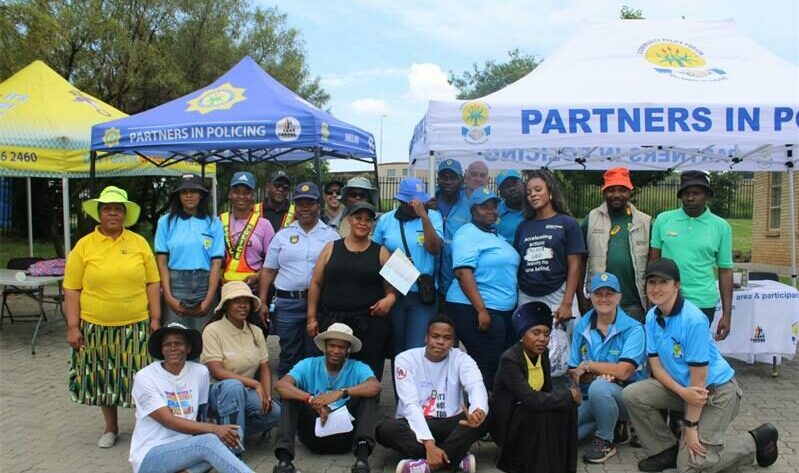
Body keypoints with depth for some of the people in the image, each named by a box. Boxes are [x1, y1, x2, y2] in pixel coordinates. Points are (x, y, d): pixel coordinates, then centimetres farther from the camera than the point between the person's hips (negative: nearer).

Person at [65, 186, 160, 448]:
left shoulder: (139, 243, 2)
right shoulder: (84, 246, 0)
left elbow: (152, 283, 4)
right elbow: (72, 290, 0)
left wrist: (155, 319, 0)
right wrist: (73, 327, -4)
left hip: (135, 326, 0)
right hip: (96, 327, 1)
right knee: (103, 377, 11)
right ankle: (110, 427, 30)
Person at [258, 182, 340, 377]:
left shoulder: (331, 236, 5)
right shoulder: (282, 236, 10)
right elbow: (268, 271, 10)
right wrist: (262, 302, 3)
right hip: (287, 303, 2)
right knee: (289, 354, 9)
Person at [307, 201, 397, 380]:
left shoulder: (381, 252, 8)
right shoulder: (331, 248, 9)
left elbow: (391, 286, 9)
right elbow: (316, 284, 10)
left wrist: (390, 298, -14)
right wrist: (312, 317, 4)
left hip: (369, 324, -1)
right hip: (331, 321, 1)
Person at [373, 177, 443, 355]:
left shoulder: (433, 217, -1)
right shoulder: (386, 220, 3)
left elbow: (435, 248, -15)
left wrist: (423, 215, -20)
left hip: (422, 294, -2)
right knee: (396, 348, 15)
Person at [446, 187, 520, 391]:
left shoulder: (496, 235, 19)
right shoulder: (468, 234, -10)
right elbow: (463, 273, -21)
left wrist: (513, 307, 19)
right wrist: (481, 310, -25)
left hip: (503, 311, 10)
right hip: (476, 311, -9)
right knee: (486, 367, -7)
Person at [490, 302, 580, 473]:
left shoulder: (542, 353, 0)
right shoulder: (509, 359, -25)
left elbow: (548, 391, 6)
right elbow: (531, 399, -33)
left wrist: (568, 395, -17)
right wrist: (569, 395, -22)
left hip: (529, 412, 7)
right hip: (506, 419, -7)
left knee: (567, 408, -15)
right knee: (543, 415, -31)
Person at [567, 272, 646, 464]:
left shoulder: (633, 329, -12)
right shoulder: (581, 327, 1)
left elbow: (623, 372, -23)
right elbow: (574, 373, 2)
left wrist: (587, 366, -11)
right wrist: (599, 375, -18)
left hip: (625, 396, -5)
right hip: (590, 398, 5)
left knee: (599, 388, -37)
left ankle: (606, 440, -10)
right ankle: (612, 424, 9)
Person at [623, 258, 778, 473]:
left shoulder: (693, 320, -26)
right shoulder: (652, 317, -3)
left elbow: (699, 378, -22)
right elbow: (656, 366, -2)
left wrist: (691, 426, -18)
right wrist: (683, 392, -22)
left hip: (716, 390, -7)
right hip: (682, 386, 7)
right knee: (633, 394, -13)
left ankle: (757, 441, 10)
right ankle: (667, 451, 6)